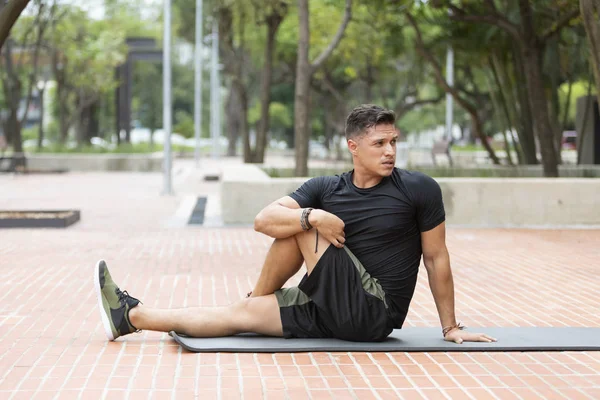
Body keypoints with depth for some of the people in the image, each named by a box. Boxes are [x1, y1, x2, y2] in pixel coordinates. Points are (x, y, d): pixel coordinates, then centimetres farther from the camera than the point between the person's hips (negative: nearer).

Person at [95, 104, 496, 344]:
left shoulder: (419, 189, -8)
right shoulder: (326, 189, 2)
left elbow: (436, 258, -2)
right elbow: (264, 219, -8)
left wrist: (451, 328, 0)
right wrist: (314, 216, -27)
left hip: (373, 313, -5)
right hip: (333, 310, 5)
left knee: (304, 229, -14)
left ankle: (259, 297, 7)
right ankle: (131, 316, 0)